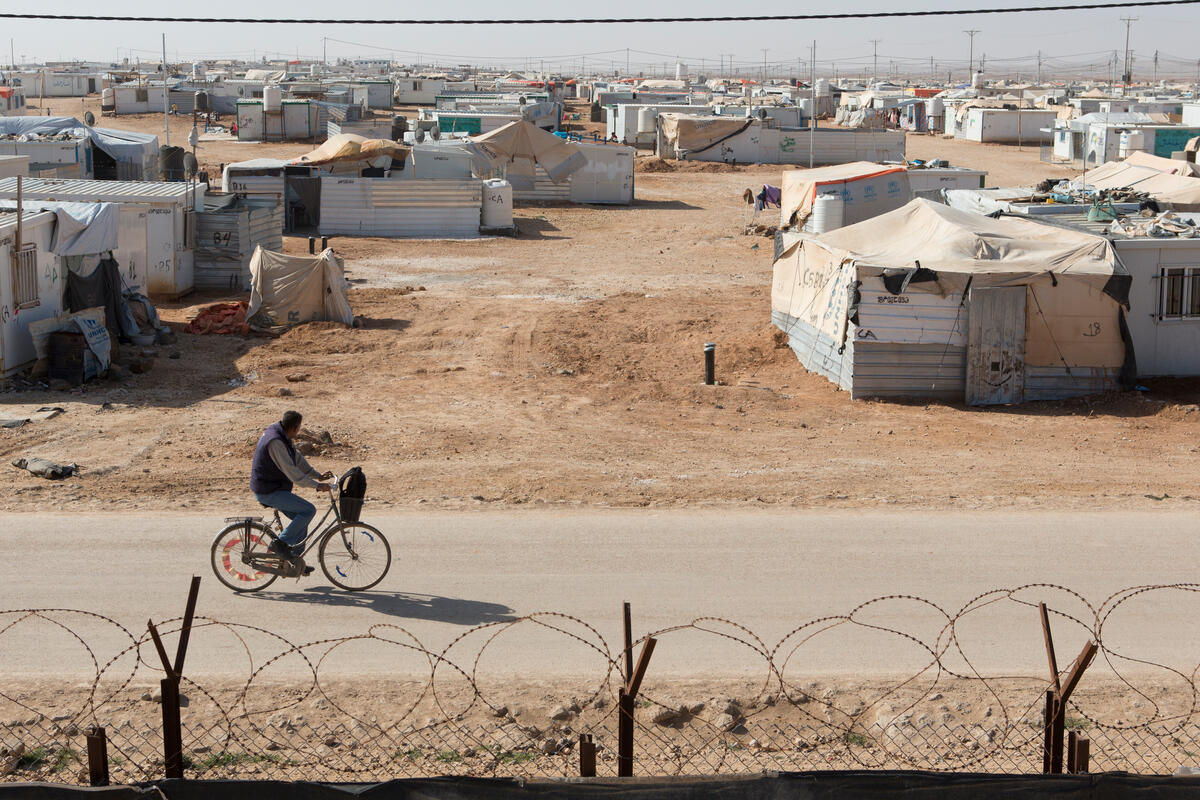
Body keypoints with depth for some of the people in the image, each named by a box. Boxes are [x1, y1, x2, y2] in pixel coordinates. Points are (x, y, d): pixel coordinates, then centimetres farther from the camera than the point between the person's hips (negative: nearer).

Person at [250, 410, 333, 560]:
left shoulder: (282, 437, 8)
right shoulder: (275, 442, -25)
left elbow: (297, 459, 18)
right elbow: (291, 472, -26)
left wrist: (317, 475, 16)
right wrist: (317, 485, -23)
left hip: (274, 488, 10)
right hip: (268, 492, -10)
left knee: (302, 518, 13)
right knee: (309, 510, -14)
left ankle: (295, 558, 19)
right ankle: (281, 543, -9)